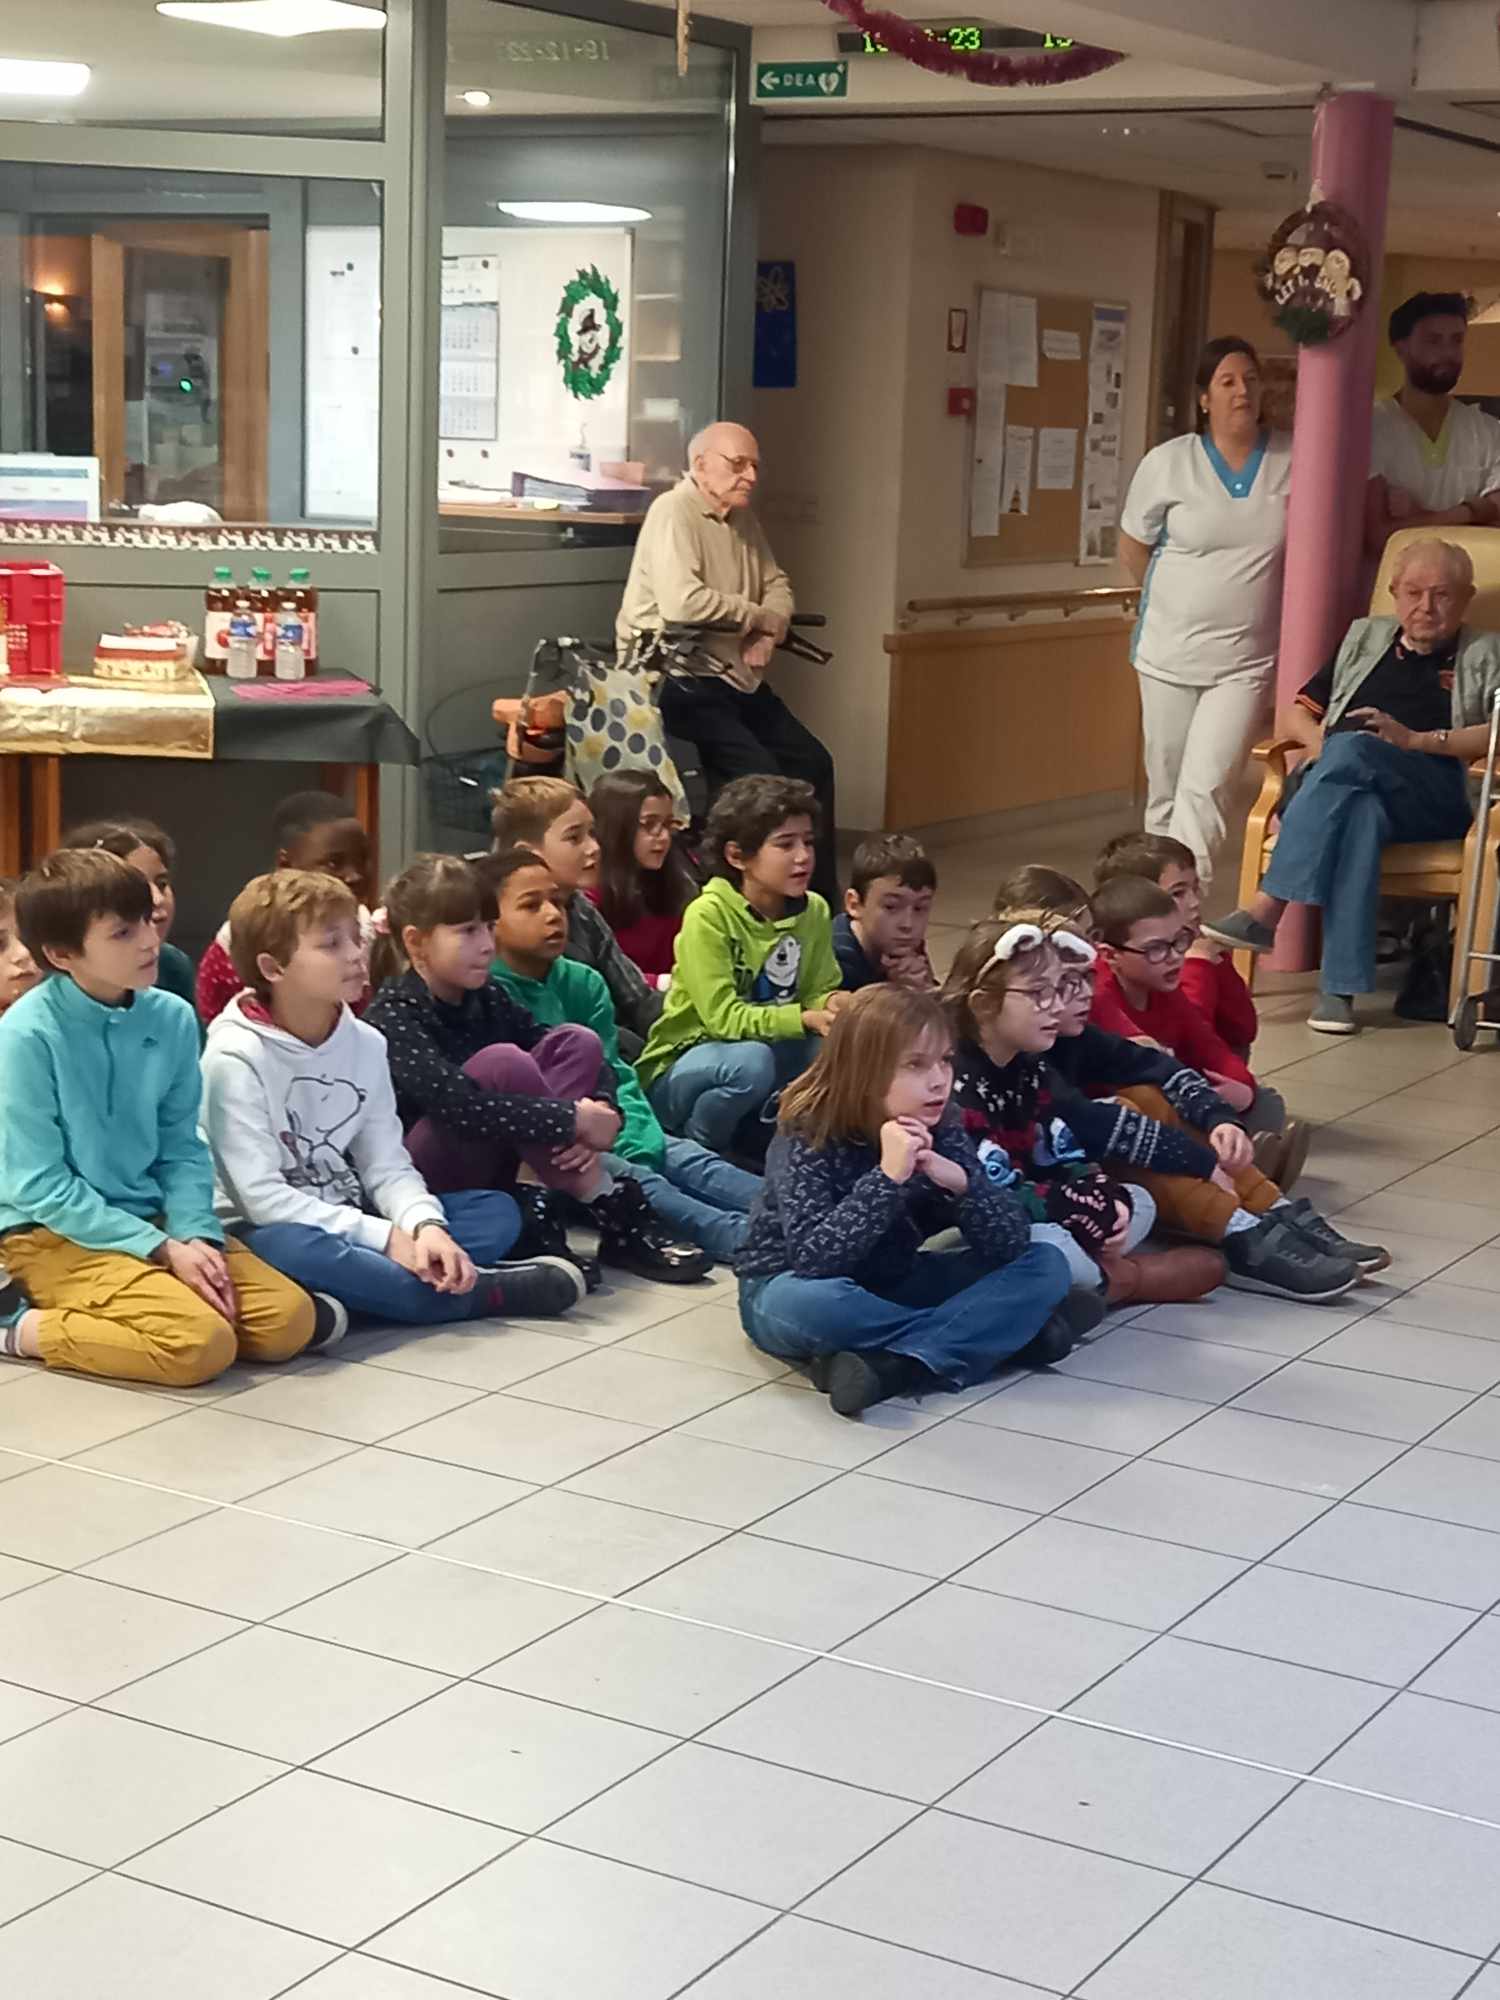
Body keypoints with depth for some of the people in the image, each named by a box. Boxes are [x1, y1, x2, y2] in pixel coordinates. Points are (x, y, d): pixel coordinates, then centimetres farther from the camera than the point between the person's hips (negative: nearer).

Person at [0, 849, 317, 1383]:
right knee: (204, 1344, -26)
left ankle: (82, 1316, 2)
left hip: (151, 1219, 7)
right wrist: (163, 1250, -17)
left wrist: (196, 1236, -12)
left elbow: (182, 1149, 8)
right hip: (55, 1235, -7)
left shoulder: (172, 1018, 0)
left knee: (290, 1320, -10)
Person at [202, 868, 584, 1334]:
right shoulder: (236, 1057, -16)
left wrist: (426, 1226, -22)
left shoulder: (365, 1044, 3)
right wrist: (387, 1238, -24)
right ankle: (485, 1290, -24)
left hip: (347, 1220, 7)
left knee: (498, 1210, -4)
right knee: (294, 1248, -41)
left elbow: (386, 1165, 1)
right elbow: (263, 1196, -22)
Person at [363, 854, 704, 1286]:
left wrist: (598, 1112, -22)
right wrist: (573, 1121, -32)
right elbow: (458, 1105, -35)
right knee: (501, 1062, -30)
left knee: (576, 1044, -6)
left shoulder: (486, 998, 4)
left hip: (485, 1172, 8)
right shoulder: (393, 1019, -18)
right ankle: (611, 1213, -22)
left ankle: (539, 1218, -20)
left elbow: (589, 1058, 1)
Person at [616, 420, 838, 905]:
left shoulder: (743, 519, 15)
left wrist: (770, 631, -1)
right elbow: (683, 603, -27)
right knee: (759, 774, -23)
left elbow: (777, 584, 23)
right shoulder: (674, 512, -13)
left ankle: (823, 904, 16)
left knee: (812, 764, 7)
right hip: (679, 678, -10)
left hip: (737, 679, 10)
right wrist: (759, 617, -13)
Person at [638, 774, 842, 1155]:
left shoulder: (815, 911, -2)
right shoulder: (708, 915, -20)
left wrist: (832, 1005, -25)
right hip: (680, 1071, -5)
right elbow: (723, 1018, -25)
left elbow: (820, 993, -1)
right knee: (751, 1061, -37)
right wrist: (804, 1019, -32)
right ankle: (696, 1150, -9)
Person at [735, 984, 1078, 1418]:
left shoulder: (941, 1132, -10)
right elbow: (813, 1260, -35)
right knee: (813, 1302, -42)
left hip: (886, 1288, 5)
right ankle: (993, 1335, -22)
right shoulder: (807, 1135, -23)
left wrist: (961, 1182, -33)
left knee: (1046, 1265, -10)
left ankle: (891, 1366, -28)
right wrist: (887, 1177, -41)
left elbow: (1010, 1248, -15)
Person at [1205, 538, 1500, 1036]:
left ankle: (1267, 910, -42)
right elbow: (1296, 715, 28)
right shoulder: (1366, 637, 31)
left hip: (1437, 800, -2)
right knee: (1361, 812, -37)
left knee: (1352, 749, -35)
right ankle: (1340, 987, -45)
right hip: (1342, 784, 3)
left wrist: (1418, 740, -10)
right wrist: (1319, 743, 4)